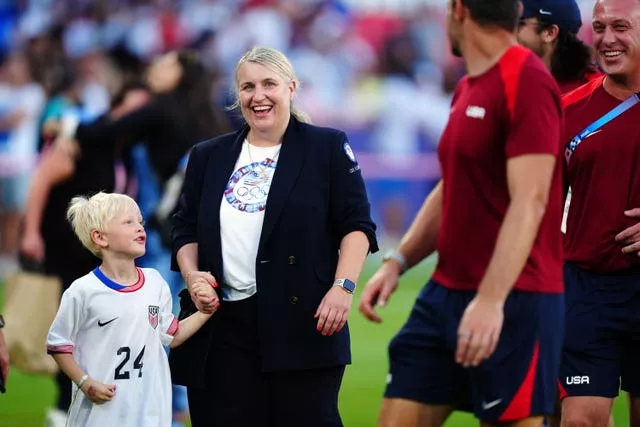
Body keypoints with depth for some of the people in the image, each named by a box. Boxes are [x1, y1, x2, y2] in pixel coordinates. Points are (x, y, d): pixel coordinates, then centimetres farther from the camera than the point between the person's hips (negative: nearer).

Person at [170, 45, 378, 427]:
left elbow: (356, 225, 1)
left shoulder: (327, 148, 5)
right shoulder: (208, 157, 17)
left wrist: (343, 286, -12)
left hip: (303, 322, -3)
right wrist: (191, 274, 0)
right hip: (225, 326, 4)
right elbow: (186, 229, 20)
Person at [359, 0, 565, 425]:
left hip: (511, 302, -9)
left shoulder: (527, 82, -15)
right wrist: (398, 261, 13)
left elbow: (530, 200, -22)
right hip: (446, 291, 9)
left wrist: (491, 300, -28)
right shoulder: (467, 90, 15)